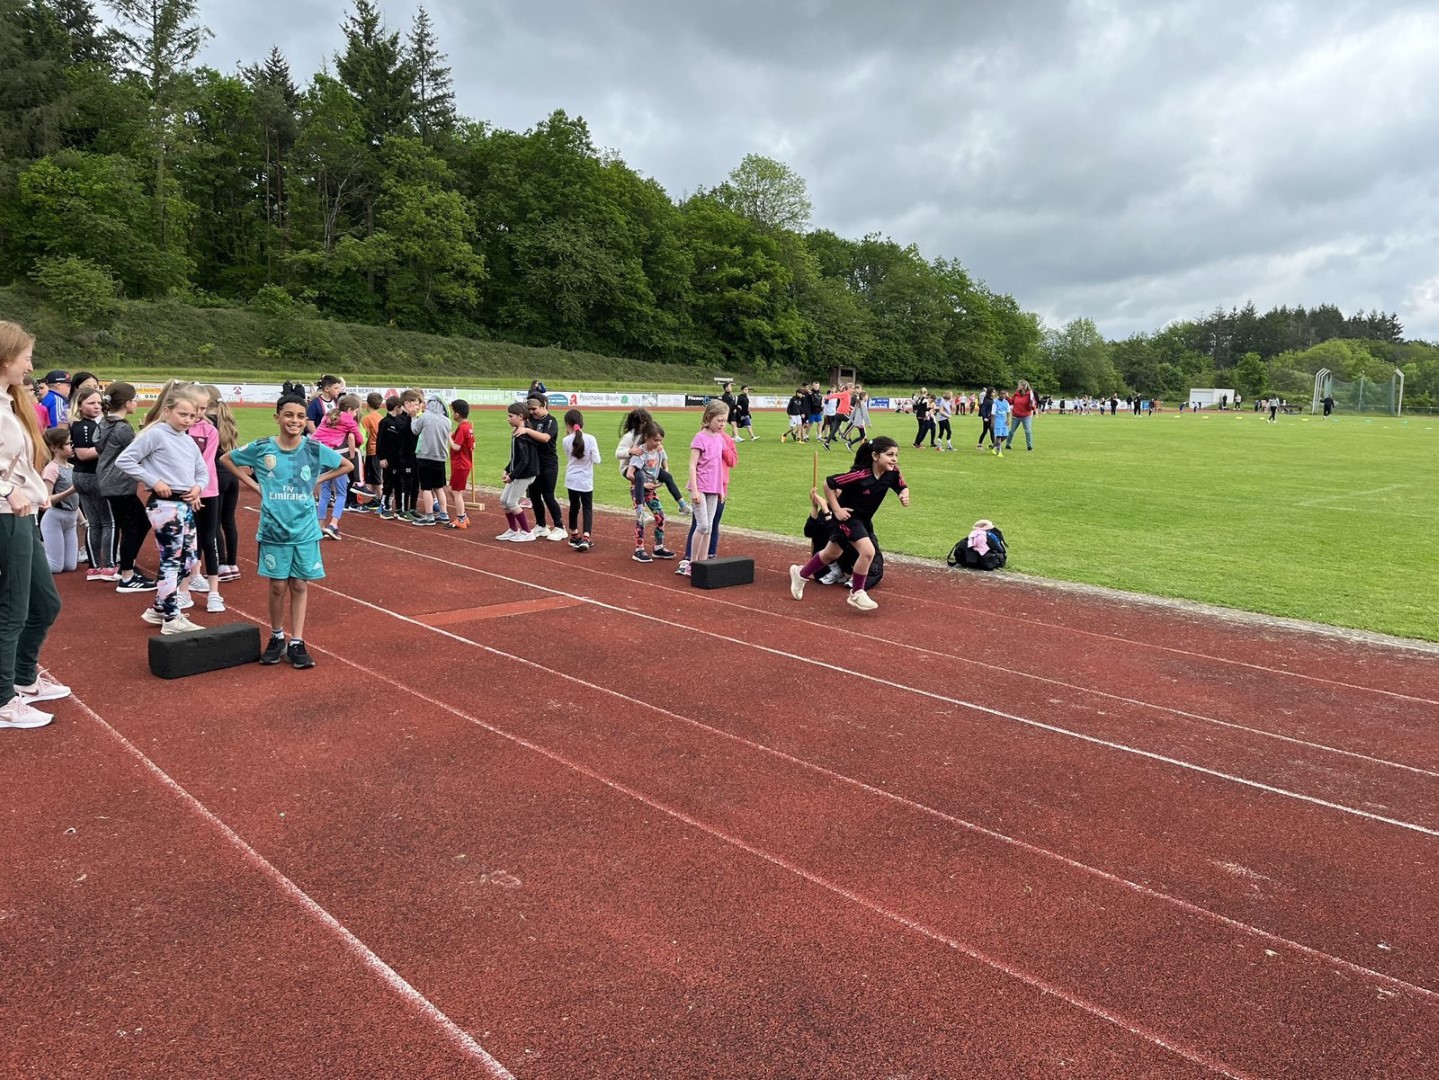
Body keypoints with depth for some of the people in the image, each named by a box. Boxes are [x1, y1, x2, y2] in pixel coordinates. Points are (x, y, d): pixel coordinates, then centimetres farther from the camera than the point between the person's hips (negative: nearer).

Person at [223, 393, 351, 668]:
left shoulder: (315, 449, -4)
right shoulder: (261, 448, -5)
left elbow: (347, 465, 10)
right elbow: (226, 460, 10)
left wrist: (317, 481, 1)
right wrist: (253, 484, 1)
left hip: (305, 529, 1)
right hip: (273, 529, -1)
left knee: (300, 585, 6)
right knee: (278, 586, 6)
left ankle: (297, 643, 14)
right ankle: (276, 637, 25)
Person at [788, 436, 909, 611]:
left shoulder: (892, 473, -18)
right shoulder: (860, 475, -33)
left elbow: (903, 487, 0)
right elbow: (828, 484, -26)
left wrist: (905, 496, -22)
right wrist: (837, 510, -23)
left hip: (865, 519, 7)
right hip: (847, 516, -7)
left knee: (832, 554, 22)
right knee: (867, 551, -22)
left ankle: (800, 574, 44)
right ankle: (856, 594, -1)